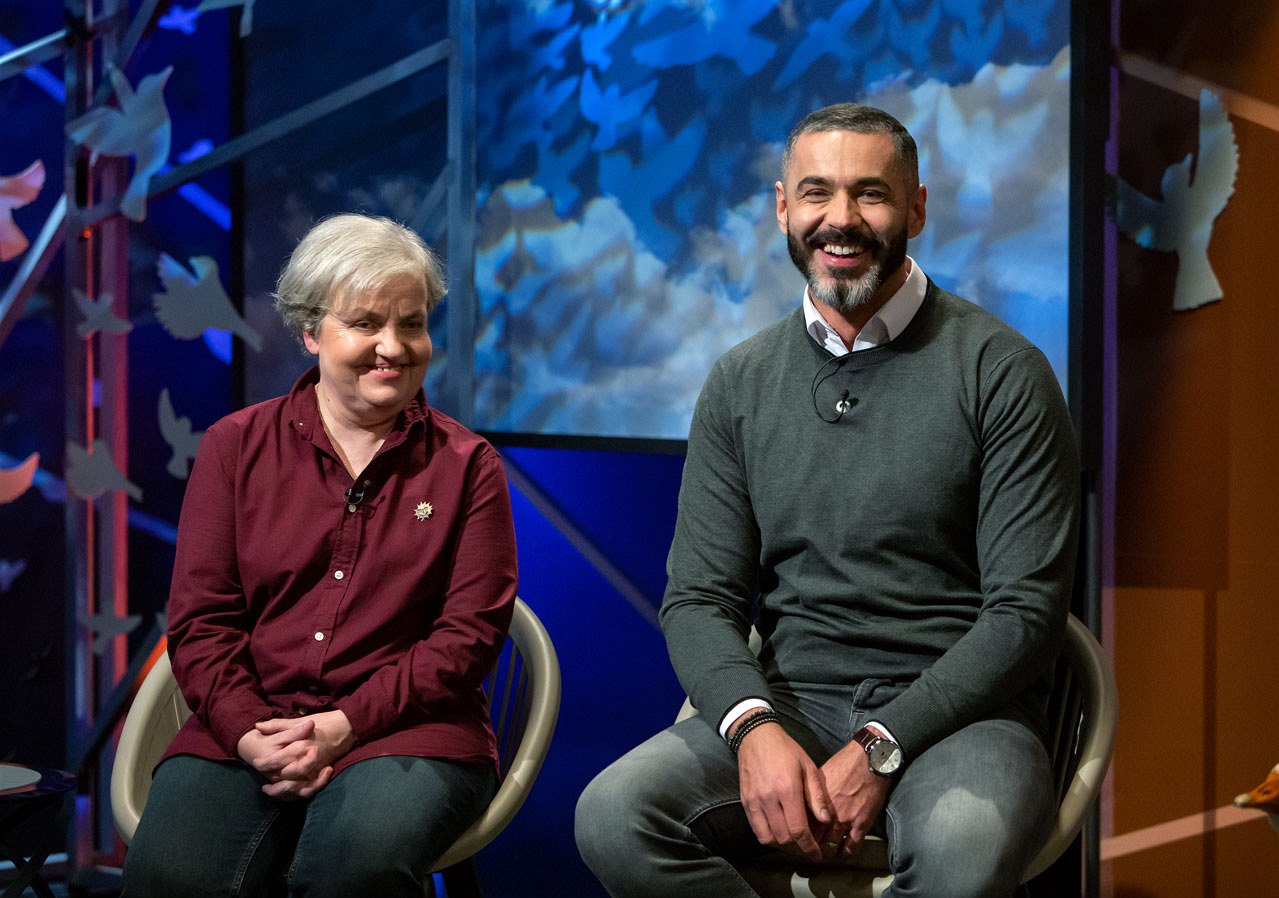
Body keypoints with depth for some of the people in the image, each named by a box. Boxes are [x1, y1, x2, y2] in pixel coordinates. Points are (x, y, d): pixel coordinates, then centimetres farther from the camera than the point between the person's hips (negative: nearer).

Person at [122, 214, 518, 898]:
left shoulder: (467, 465, 8)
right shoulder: (237, 445, 12)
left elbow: (470, 634, 1)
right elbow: (200, 620, 7)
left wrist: (344, 725, -12)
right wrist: (250, 734, -11)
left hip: (403, 732, -1)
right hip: (242, 731, 2)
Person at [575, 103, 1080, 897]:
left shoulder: (1000, 370, -2)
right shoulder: (741, 384, 10)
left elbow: (1025, 612, -6)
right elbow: (698, 598, 6)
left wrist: (880, 749, -16)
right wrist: (754, 726, -15)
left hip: (952, 711, -3)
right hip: (785, 705, 3)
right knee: (613, 816, -24)